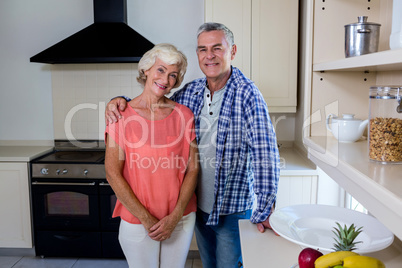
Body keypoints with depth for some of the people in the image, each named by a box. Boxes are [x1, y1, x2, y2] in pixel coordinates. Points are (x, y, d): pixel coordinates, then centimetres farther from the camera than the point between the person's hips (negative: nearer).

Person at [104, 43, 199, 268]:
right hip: (137, 221, -2)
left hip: (181, 218, 2)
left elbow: (193, 169, -3)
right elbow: (113, 174, -10)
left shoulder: (184, 114, -2)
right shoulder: (122, 115, -9)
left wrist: (175, 216, -10)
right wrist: (146, 219, -11)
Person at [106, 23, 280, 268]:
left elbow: (264, 153, -24)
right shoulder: (190, 92, 0)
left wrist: (265, 210, -30)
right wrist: (121, 101, -6)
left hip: (233, 209, -5)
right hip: (199, 204, 5)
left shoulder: (247, 94, -17)